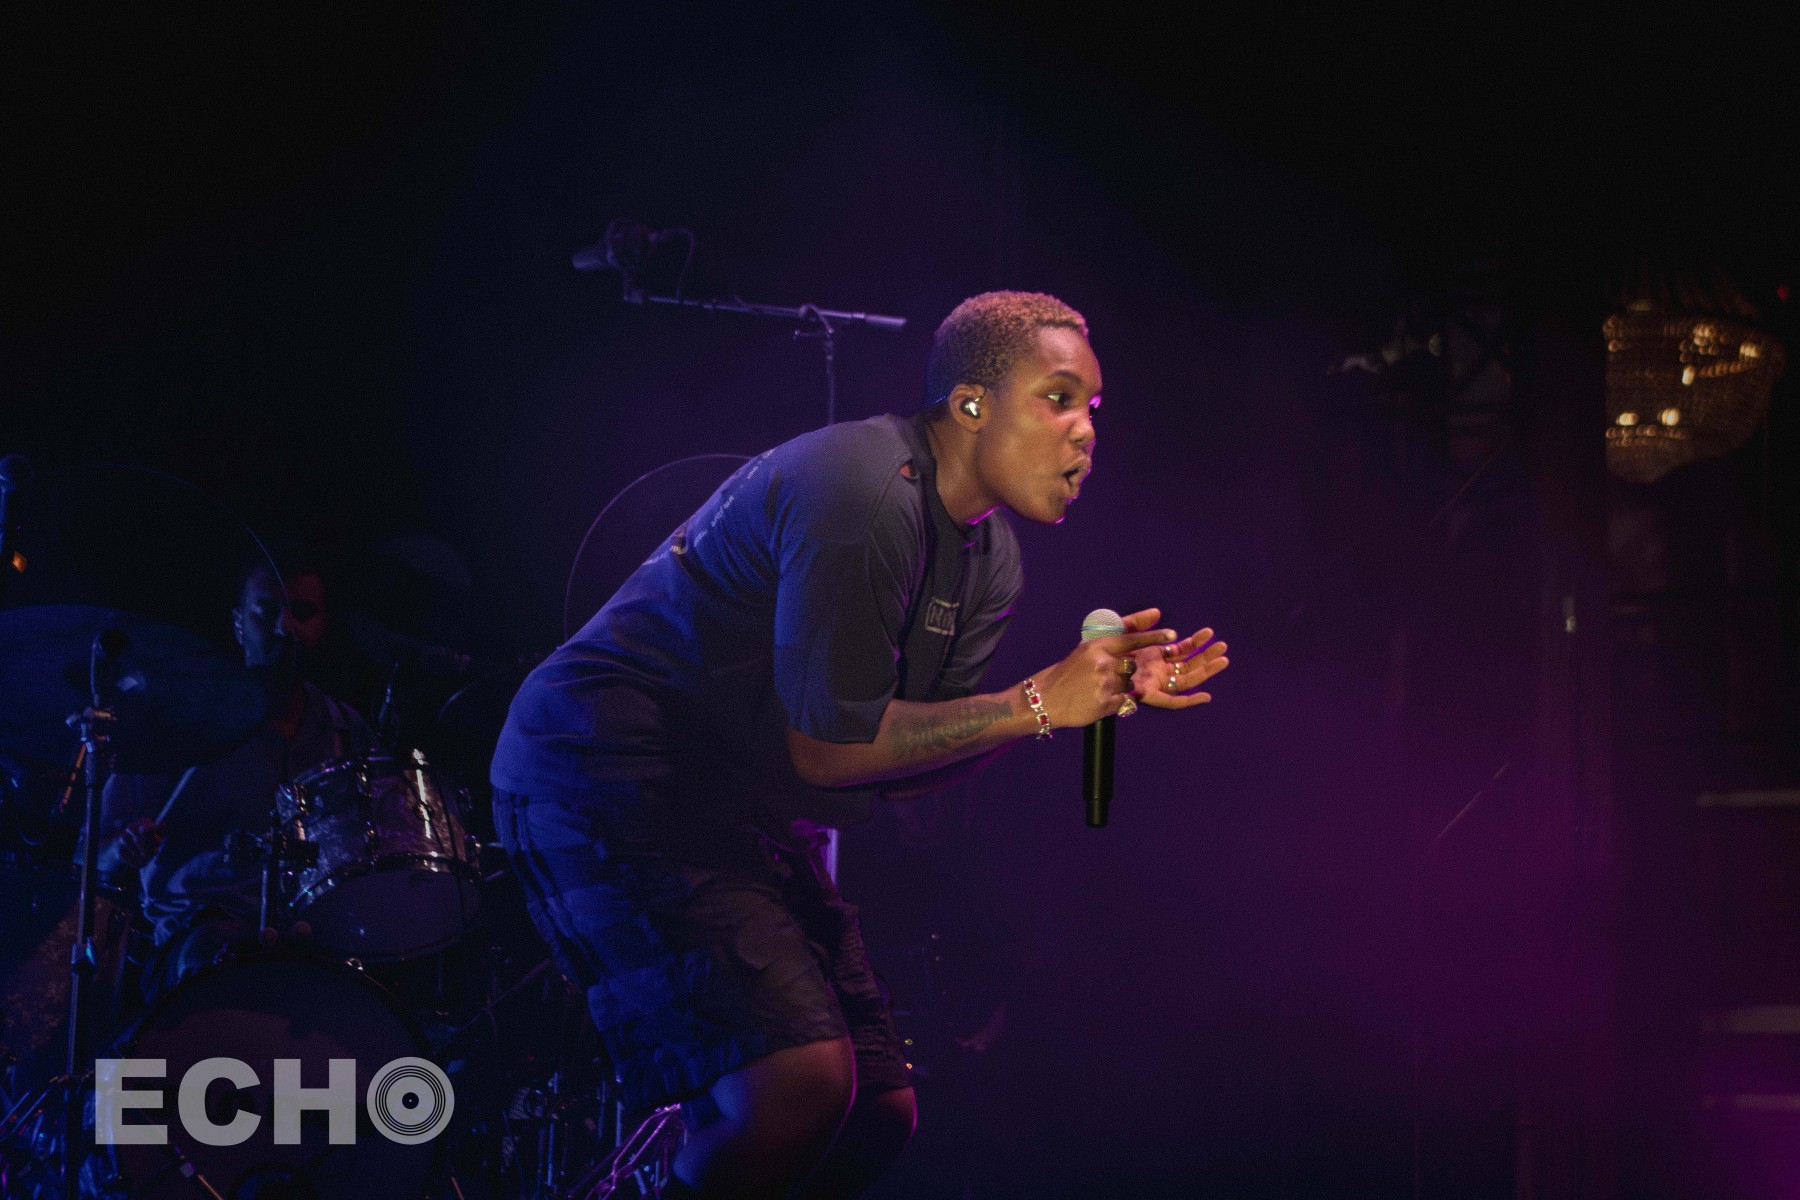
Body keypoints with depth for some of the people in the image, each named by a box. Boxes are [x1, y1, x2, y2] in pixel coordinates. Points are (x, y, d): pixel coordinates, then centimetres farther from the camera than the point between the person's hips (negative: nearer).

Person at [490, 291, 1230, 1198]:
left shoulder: (989, 556, 8)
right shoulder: (863, 497, -22)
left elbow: (910, 764, 5)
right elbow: (826, 748, -21)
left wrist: (1098, 688, -5)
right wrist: (1037, 703, -19)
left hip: (745, 816, 10)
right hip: (610, 782, -10)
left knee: (880, 1113, 12)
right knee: (800, 1080, -27)